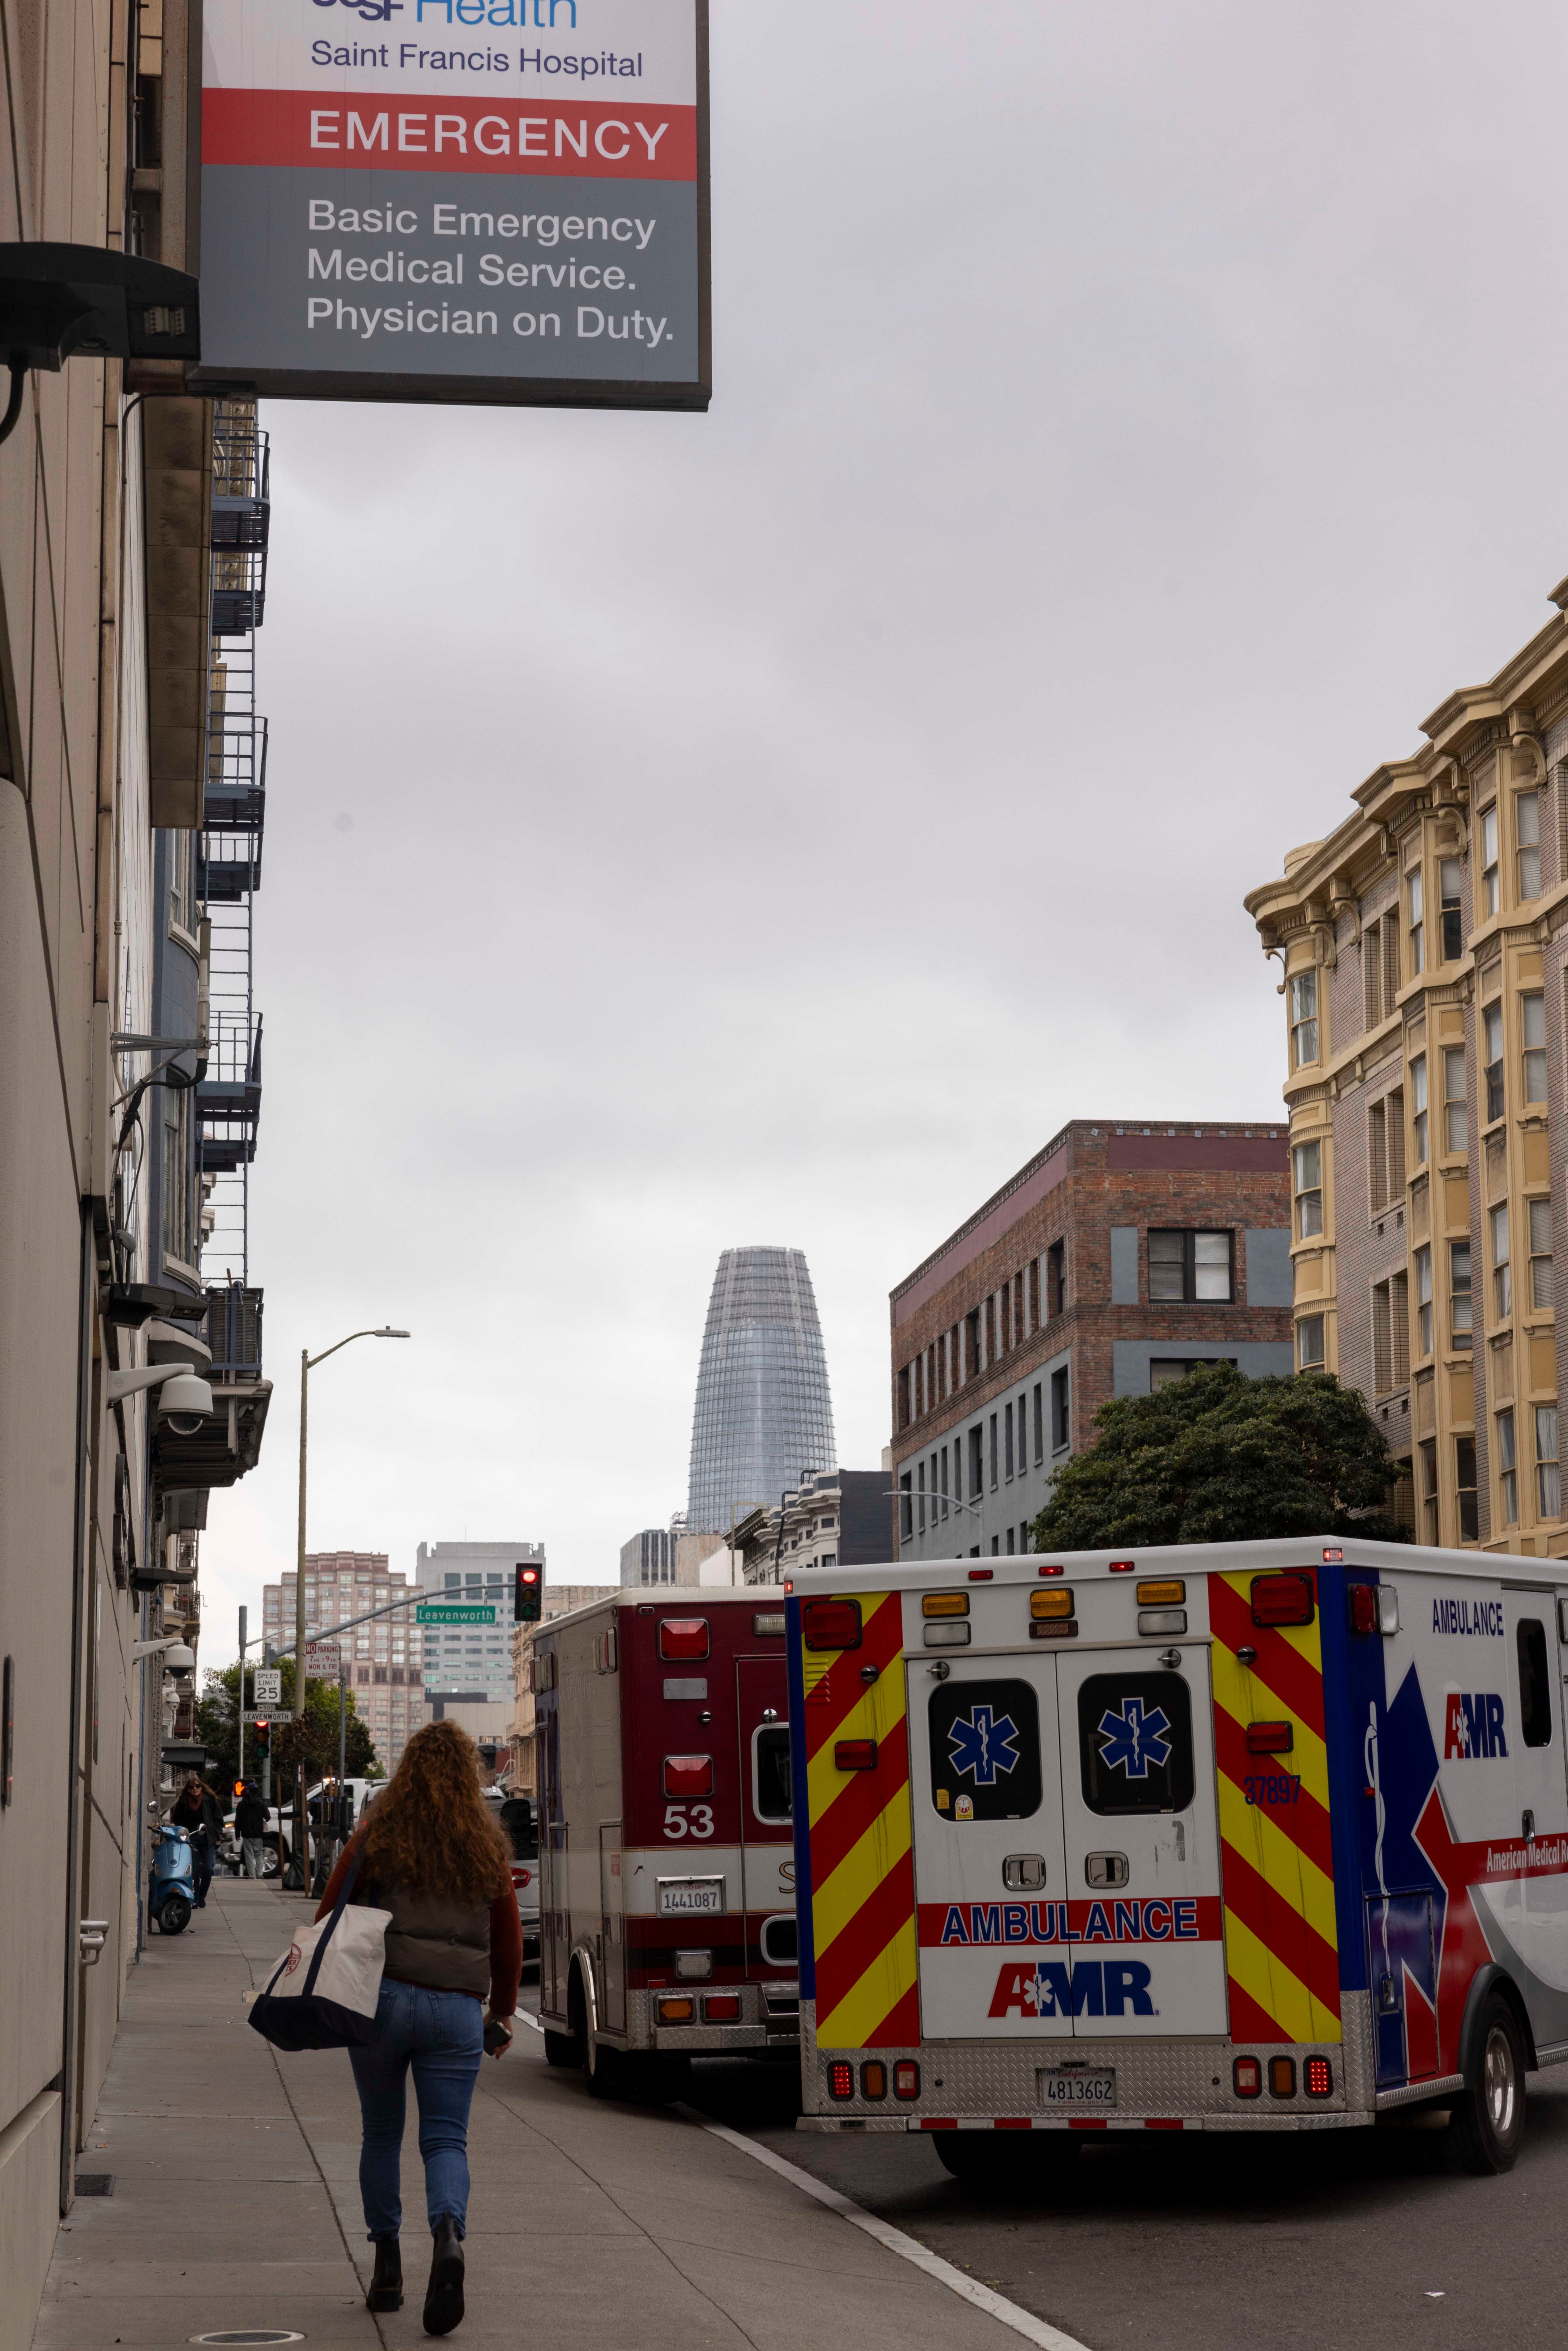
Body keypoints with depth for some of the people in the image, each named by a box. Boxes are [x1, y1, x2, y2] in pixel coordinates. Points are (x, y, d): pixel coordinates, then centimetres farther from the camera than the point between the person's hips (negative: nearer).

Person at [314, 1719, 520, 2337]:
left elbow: (328, 1918, 3)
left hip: (382, 1999, -1)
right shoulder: (487, 1850, 6)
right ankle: (449, 2235, -25)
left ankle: (387, 2268, 16)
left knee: (382, 2135, 14)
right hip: (456, 2009, 1)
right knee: (446, 2139, 3)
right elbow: (508, 1944, 11)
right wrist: (502, 2013, 24)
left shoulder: (375, 1838, 1)